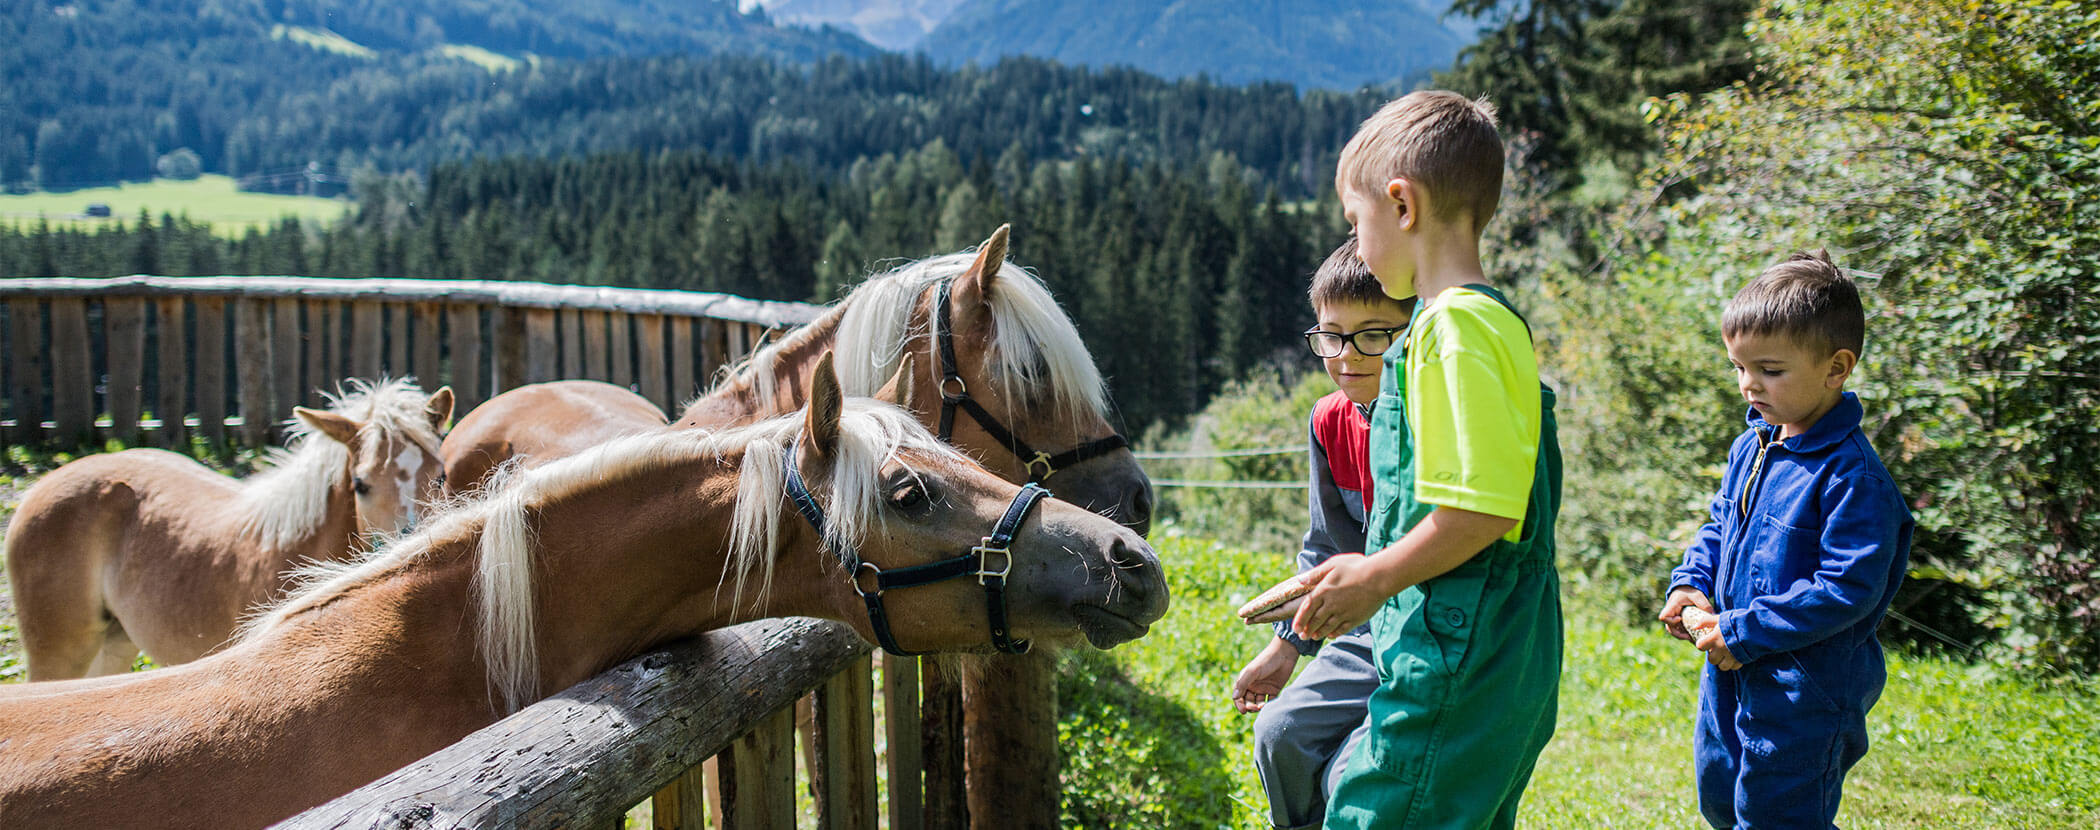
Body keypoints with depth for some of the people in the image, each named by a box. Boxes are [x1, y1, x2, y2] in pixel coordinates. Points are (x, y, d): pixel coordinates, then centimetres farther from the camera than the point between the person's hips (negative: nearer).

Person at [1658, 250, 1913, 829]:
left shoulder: (1851, 474, -22)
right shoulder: (1751, 447, 4)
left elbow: (1847, 590, -24)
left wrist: (1744, 632, -22)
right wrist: (1691, 582, 0)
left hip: (1805, 688, -8)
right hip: (1732, 673, 8)